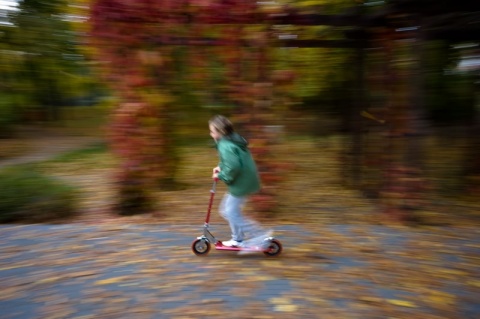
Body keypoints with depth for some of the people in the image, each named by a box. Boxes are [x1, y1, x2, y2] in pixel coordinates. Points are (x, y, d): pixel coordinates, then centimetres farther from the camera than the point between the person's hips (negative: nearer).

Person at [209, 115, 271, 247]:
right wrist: (221, 167, 10)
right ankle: (238, 239, 29)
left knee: (232, 214, -1)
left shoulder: (226, 145, -21)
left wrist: (221, 176, -15)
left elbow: (233, 167, -31)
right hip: (246, 181, 10)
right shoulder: (235, 140, 11)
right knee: (227, 209, 19)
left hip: (241, 183, -10)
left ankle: (260, 235, 3)